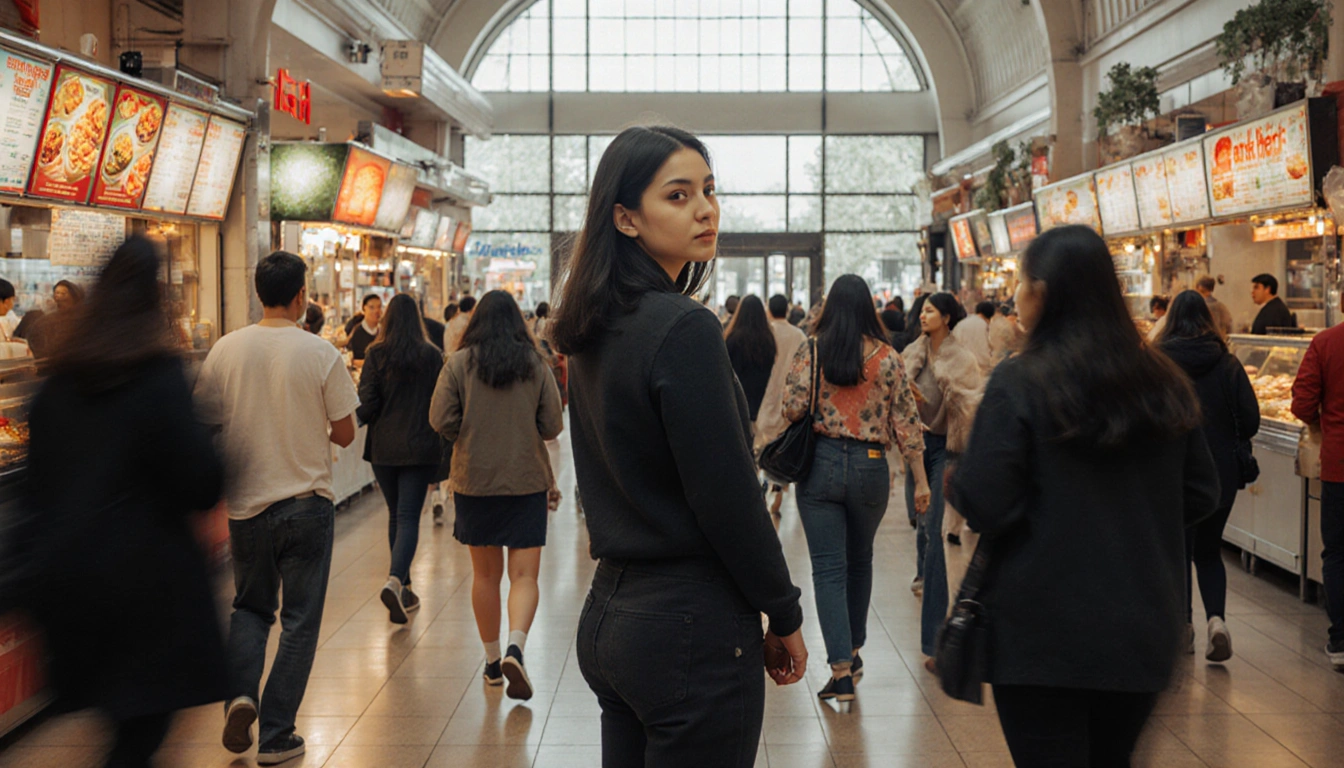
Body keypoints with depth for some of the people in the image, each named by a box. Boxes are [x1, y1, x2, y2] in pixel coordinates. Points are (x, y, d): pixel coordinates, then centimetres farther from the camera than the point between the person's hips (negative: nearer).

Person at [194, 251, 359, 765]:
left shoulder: (225, 350, -4)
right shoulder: (320, 354, -11)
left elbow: (205, 421, 4)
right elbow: (345, 433, -6)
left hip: (246, 503, 3)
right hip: (307, 503, -3)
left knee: (250, 607, 22)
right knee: (299, 619, 8)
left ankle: (240, 690, -1)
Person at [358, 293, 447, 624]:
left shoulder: (376, 354, -5)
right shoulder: (432, 356, -2)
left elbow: (367, 404, -8)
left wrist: (355, 418, 14)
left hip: (384, 448, 1)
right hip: (420, 448, -1)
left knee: (395, 515, 16)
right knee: (409, 517, -2)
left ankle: (403, 589, 24)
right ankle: (396, 580, -24)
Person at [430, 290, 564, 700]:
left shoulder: (459, 364, -5)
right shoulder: (536, 365, -2)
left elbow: (440, 421, -8)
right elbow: (553, 426, -1)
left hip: (474, 480, 1)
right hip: (527, 481, -1)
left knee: (486, 573, 14)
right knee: (524, 574, 0)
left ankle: (492, 661, 23)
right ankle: (515, 647, -23)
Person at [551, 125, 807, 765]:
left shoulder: (595, 334, 9)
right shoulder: (684, 328, -17)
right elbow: (729, 500, -17)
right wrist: (785, 617, -4)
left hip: (609, 611, 9)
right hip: (689, 625, -8)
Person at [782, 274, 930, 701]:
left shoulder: (809, 354, -4)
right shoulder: (887, 358, -1)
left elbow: (792, 410, -10)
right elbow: (906, 421, -1)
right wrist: (920, 479, 4)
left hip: (820, 463, -2)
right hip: (871, 467, 2)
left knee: (828, 568, 1)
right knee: (860, 561, 20)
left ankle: (841, 670, -6)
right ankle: (853, 652, 35)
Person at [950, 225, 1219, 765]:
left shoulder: (1020, 384, -15)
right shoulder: (1163, 385, 1)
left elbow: (983, 507, -18)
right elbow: (1199, 497, 9)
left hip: (1042, 637, -5)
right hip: (1143, 632, 6)